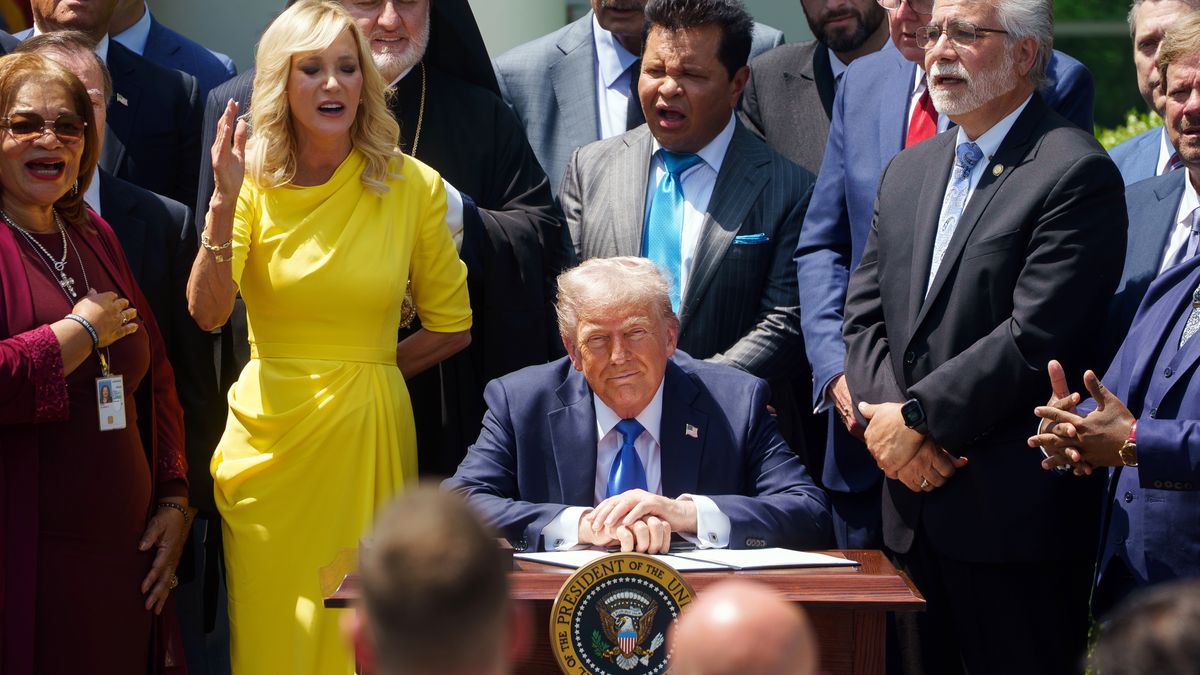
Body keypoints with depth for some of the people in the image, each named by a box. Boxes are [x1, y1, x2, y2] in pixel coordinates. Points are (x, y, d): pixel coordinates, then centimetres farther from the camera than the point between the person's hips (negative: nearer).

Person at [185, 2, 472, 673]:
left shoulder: (413, 185, 0)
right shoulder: (257, 183, 0)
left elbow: (451, 326, 7)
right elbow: (208, 313, -12)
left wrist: (363, 366, 4)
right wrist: (226, 200, -20)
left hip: (368, 434, 0)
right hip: (271, 435, 0)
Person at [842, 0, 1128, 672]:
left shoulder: (1077, 173, -9)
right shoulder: (909, 171, 16)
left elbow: (1036, 339, -17)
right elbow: (865, 315, 13)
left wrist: (917, 417, -13)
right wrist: (888, 415, -5)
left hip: (1014, 516, -7)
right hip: (915, 511, 7)